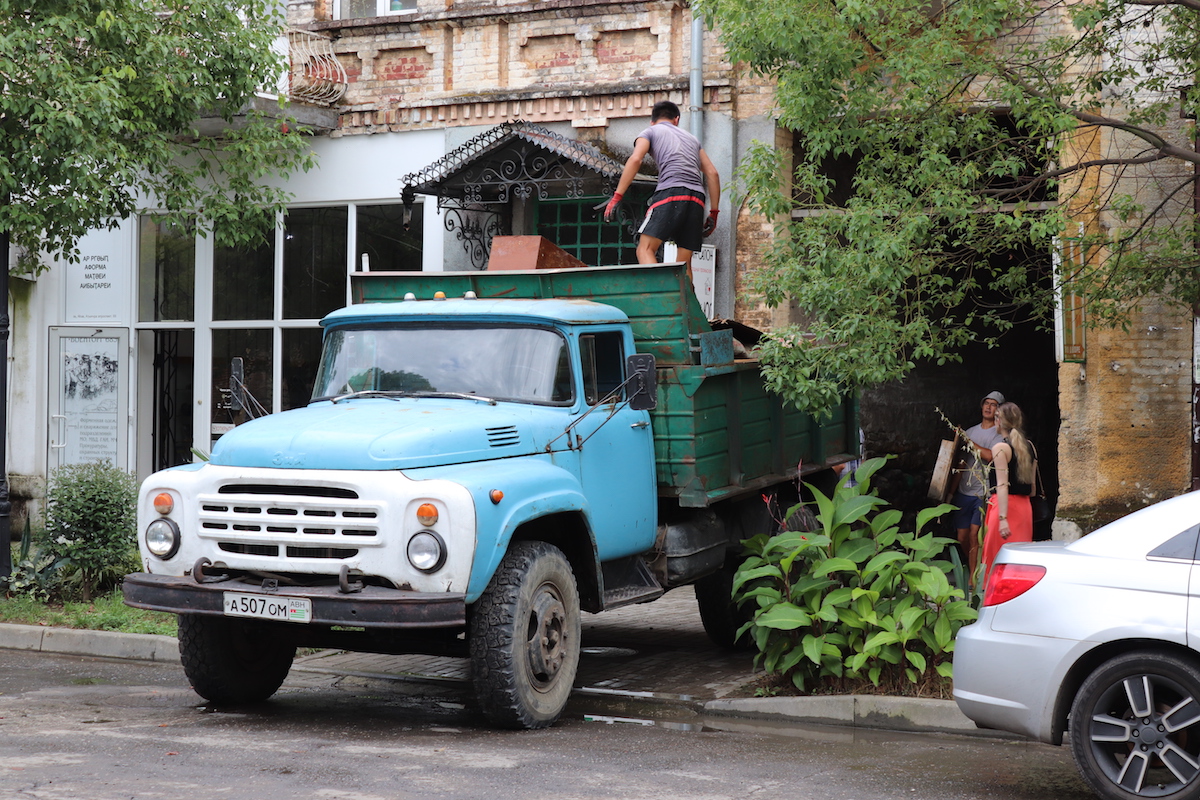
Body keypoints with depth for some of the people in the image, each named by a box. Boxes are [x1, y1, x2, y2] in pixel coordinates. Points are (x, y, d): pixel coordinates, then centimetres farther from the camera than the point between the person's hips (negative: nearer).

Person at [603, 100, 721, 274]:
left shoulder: (650, 132, 18)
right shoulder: (692, 138, 31)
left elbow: (635, 160, -2)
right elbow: (712, 174, 23)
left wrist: (616, 197, -5)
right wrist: (714, 213, 24)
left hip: (671, 193, -5)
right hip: (697, 200, 5)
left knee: (645, 249, -10)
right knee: (684, 263, 7)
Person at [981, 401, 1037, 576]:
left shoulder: (1000, 448, -10)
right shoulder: (1029, 447, 12)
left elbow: (1003, 485, -18)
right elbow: (1032, 487, 15)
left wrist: (1003, 518, -23)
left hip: (1007, 505, -7)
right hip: (1025, 507, 7)